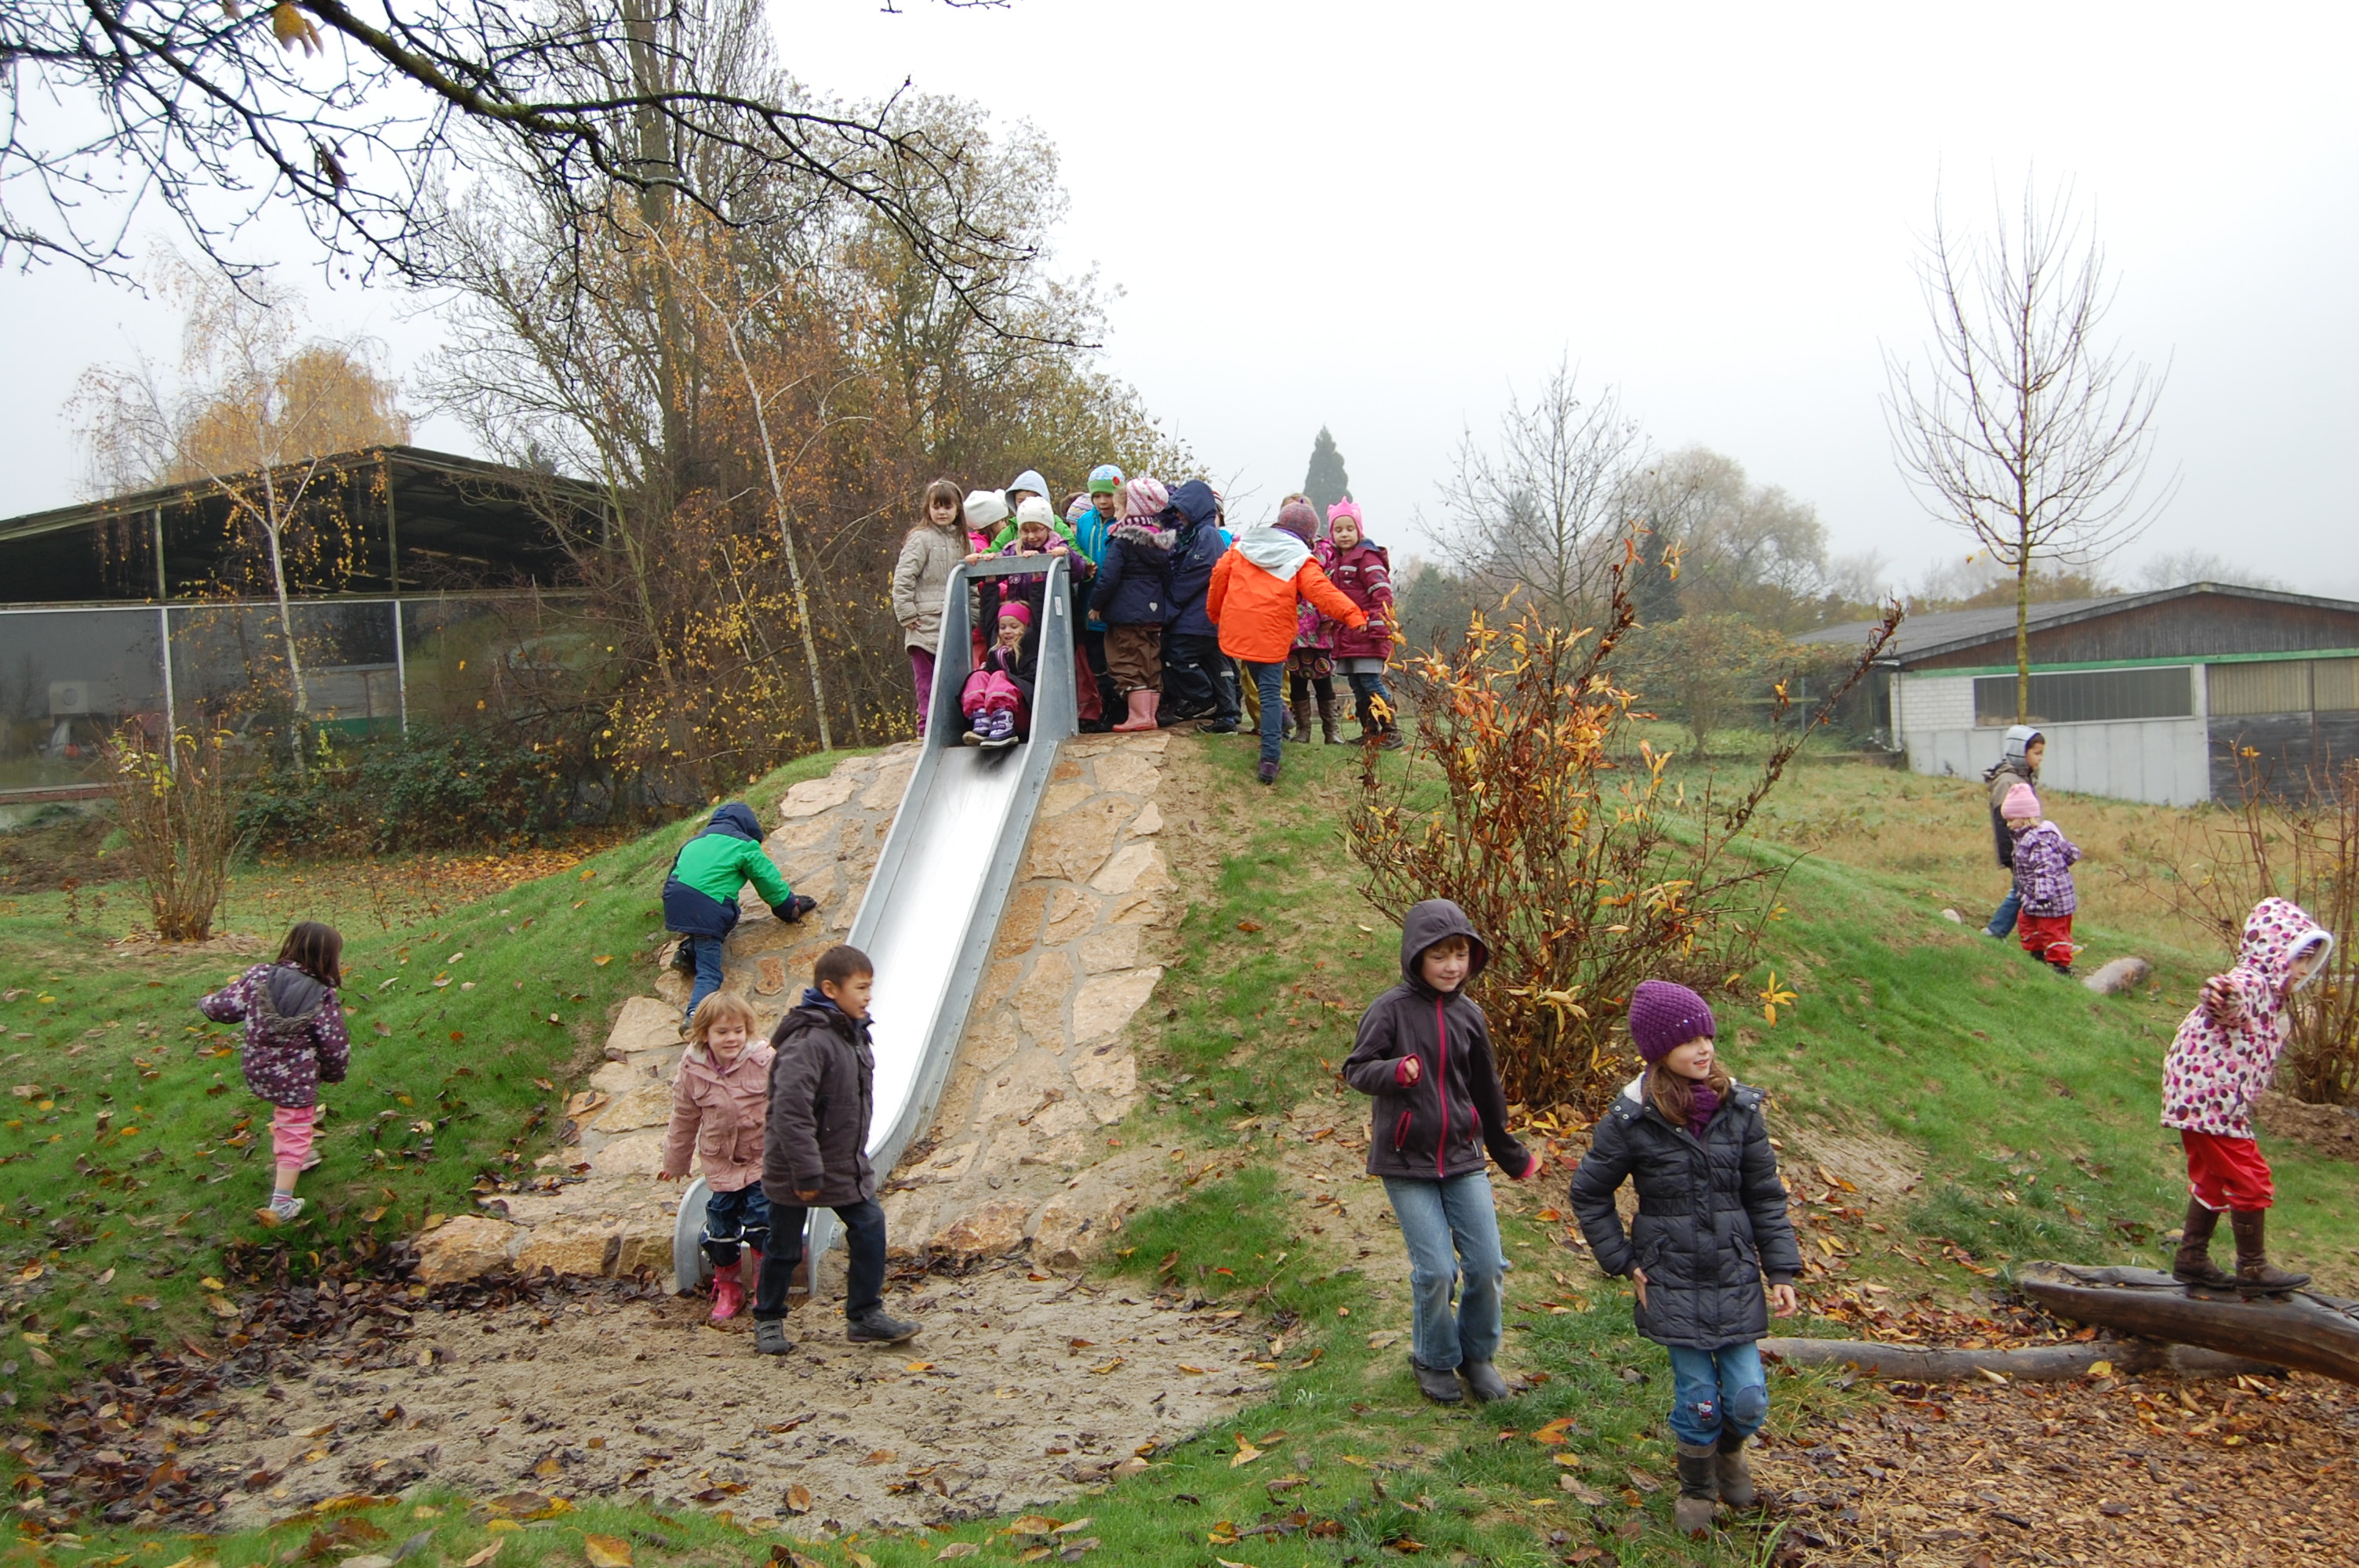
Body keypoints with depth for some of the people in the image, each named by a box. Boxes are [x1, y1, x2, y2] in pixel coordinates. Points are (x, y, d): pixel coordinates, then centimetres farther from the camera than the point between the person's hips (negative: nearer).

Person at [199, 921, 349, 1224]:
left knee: (284, 1113, 33)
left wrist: (206, 1004, 21)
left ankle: (298, 1158, 53)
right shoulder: (323, 999, -18)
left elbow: (224, 1006, -4)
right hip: (296, 1080, -5)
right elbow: (336, 1048, -13)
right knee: (295, 1133, 10)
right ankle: (281, 1204, 13)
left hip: (257, 1072, 5)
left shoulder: (259, 977, -11)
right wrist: (334, 1074, 9)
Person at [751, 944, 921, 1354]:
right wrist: (806, 1171, -26)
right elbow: (790, 1110, -28)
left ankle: (865, 1316, 14)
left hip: (847, 1166, 8)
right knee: (784, 1248, 7)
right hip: (796, 1170, -8)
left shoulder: (853, 1033, 5)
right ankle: (768, 1320, 26)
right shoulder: (808, 1040, -24)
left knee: (870, 1229, 3)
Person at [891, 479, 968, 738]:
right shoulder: (921, 538, -5)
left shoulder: (960, 539, 15)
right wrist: (907, 615, -12)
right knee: (927, 677, -4)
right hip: (926, 622, -6)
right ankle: (927, 728, 0)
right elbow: (902, 578, -10)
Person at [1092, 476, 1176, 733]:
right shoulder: (1162, 540, 8)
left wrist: (1096, 603, -4)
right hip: (1156, 611, 7)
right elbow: (1168, 576, 15)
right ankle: (1151, 714, 13)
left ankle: (1139, 715, -6)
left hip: (1127, 612, -7)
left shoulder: (1123, 540, -13)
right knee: (1152, 662, 11)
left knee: (1129, 663, -2)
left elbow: (1108, 578, -16)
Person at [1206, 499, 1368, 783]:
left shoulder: (1243, 545, 13)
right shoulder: (1301, 560, 0)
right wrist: (1352, 614, -21)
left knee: (1265, 687, 22)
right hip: (1272, 635, -4)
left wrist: (1214, 611, 24)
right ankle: (1269, 759, -8)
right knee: (1270, 694, 0)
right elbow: (1320, 590, -14)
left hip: (1237, 628, 4)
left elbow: (1220, 574, 12)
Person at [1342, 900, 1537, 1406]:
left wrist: (1510, 1154, 25)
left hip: (1464, 1158, 4)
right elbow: (1356, 1069, -7)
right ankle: (1434, 1361, 21)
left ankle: (1478, 1355, 26)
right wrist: (1395, 1071, -29)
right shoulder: (1392, 1009, -10)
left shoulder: (1469, 1015, 5)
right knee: (1435, 1269, -6)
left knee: (1486, 1264, 0)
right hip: (1407, 1163, -4)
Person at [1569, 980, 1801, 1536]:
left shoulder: (1740, 1109, -4)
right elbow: (1589, 1194, 2)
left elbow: (1766, 1196, 5)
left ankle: (1730, 1449, 38)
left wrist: (1781, 1270, 2)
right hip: (1673, 1282, -2)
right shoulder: (1631, 1120, -10)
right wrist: (1625, 1263, 0)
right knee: (1697, 1400, 3)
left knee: (1748, 1399, 2)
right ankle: (1697, 1486, 33)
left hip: (1736, 1276, 2)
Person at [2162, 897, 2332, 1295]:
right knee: (2250, 1180, -2)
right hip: (2208, 1096, -11)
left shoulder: (2271, 996, 15)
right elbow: (2231, 997, -47)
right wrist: (2220, 995, -67)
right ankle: (2253, 1268, 8)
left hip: (2218, 1101, 11)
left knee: (2213, 1179, 19)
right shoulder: (2250, 983, -20)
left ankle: (2192, 1258, 28)